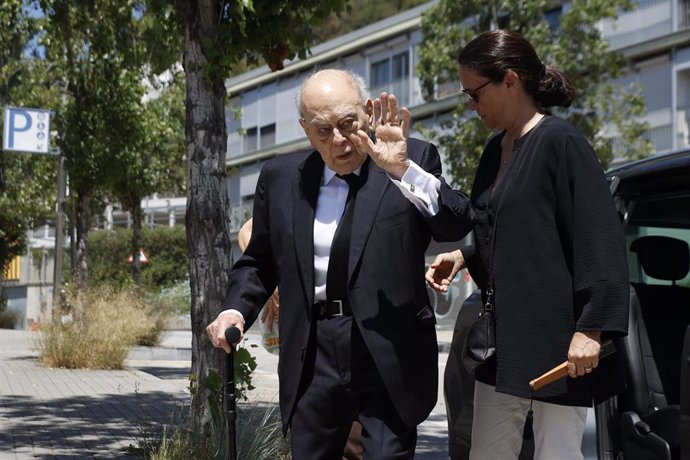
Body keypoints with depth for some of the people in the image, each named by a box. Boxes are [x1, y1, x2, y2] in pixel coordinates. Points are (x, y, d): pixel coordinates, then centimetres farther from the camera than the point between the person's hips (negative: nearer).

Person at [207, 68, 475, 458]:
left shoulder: (415, 160, -1)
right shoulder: (281, 177, 8)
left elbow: (458, 226, -14)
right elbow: (259, 261, 16)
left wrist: (403, 169, -25)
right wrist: (236, 309, 0)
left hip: (390, 355, -3)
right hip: (312, 358, 3)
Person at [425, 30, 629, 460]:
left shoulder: (561, 141, -12)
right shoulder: (496, 149, 12)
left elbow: (600, 239, -16)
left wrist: (591, 327, -21)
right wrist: (463, 257, 6)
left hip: (557, 335, -8)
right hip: (504, 337, 8)